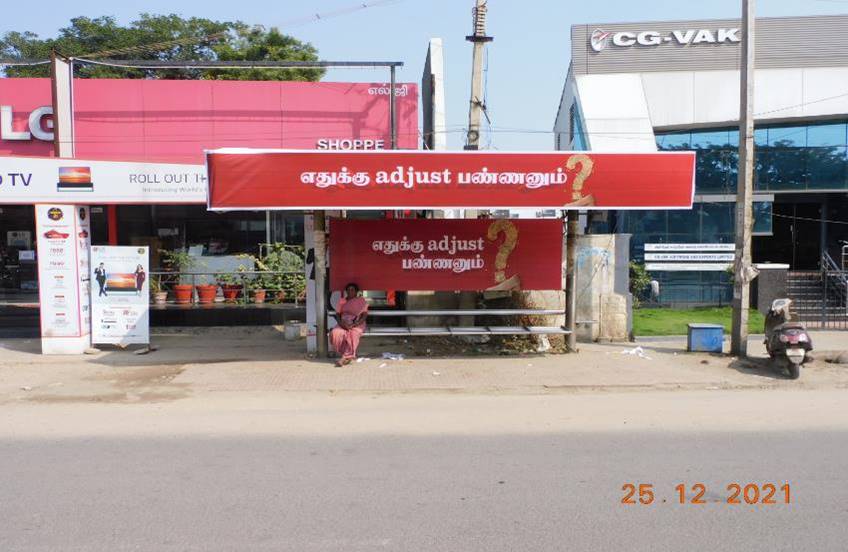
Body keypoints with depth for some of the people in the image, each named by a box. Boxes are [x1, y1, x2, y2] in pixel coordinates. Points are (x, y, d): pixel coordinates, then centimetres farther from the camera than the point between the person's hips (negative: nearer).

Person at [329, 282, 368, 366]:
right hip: (344, 324, 3)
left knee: (353, 334, -38)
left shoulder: (361, 300, 8)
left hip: (357, 325, -3)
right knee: (335, 333, -30)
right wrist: (340, 322, -12)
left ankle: (345, 356, -32)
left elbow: (364, 315, -2)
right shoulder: (341, 301, 18)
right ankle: (348, 356, -21)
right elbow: (337, 314, 10)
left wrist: (354, 324, -17)